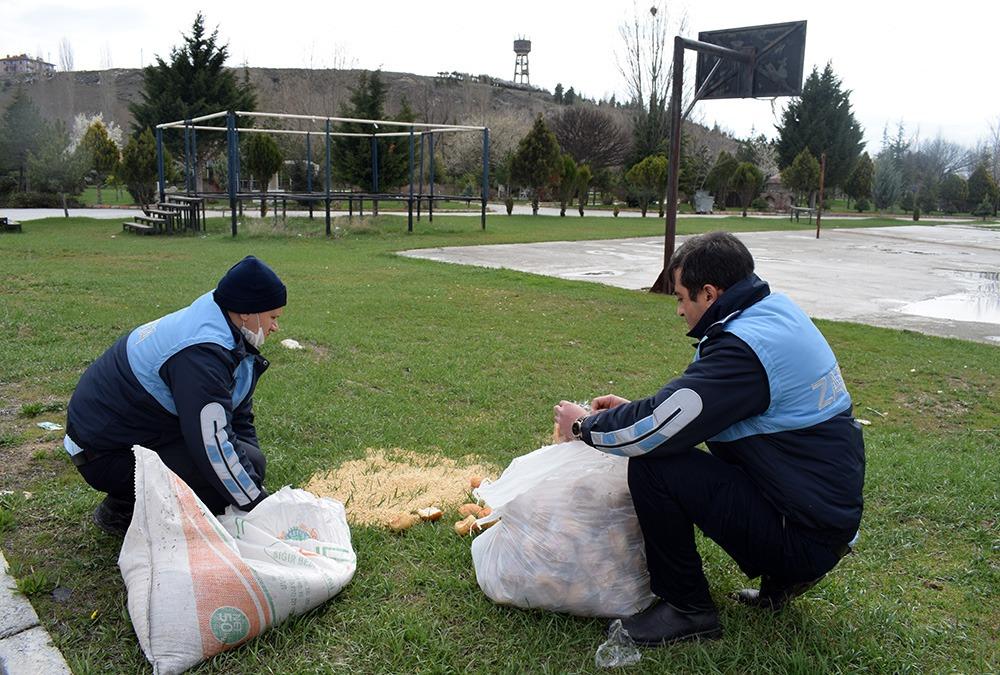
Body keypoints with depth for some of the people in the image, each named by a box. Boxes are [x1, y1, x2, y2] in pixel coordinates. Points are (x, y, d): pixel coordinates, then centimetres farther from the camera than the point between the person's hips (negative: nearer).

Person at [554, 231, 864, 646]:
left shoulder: (743, 347, -24)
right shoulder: (775, 310, 5)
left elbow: (657, 429, -24)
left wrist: (584, 425, -6)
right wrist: (633, 409, 13)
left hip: (804, 534, -10)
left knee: (651, 468, -18)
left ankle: (687, 609, 2)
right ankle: (784, 574, 20)